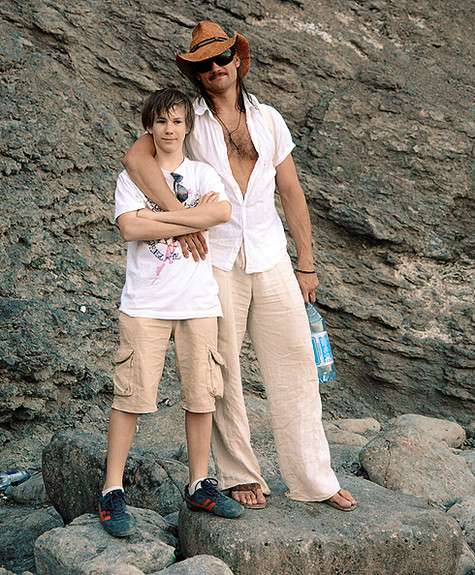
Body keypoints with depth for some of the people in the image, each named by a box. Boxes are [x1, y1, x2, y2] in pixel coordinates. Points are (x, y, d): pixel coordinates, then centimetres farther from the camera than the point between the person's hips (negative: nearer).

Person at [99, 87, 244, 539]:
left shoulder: (203, 174, 11)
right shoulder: (132, 176, 6)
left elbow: (223, 212, -11)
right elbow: (130, 228, -11)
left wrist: (157, 214, -10)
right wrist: (193, 220, -10)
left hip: (198, 302, 2)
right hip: (145, 303, -2)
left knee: (201, 395, 4)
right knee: (131, 395, -5)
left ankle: (199, 486, 16)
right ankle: (112, 491, 4)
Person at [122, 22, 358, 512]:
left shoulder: (267, 119, 9)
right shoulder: (189, 121, 0)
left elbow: (291, 193, 12)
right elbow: (135, 158, -18)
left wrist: (306, 264, 10)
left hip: (270, 259, 3)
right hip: (214, 260, -2)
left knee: (294, 364, 1)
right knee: (222, 372, 3)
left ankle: (314, 480, 9)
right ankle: (240, 474, 16)